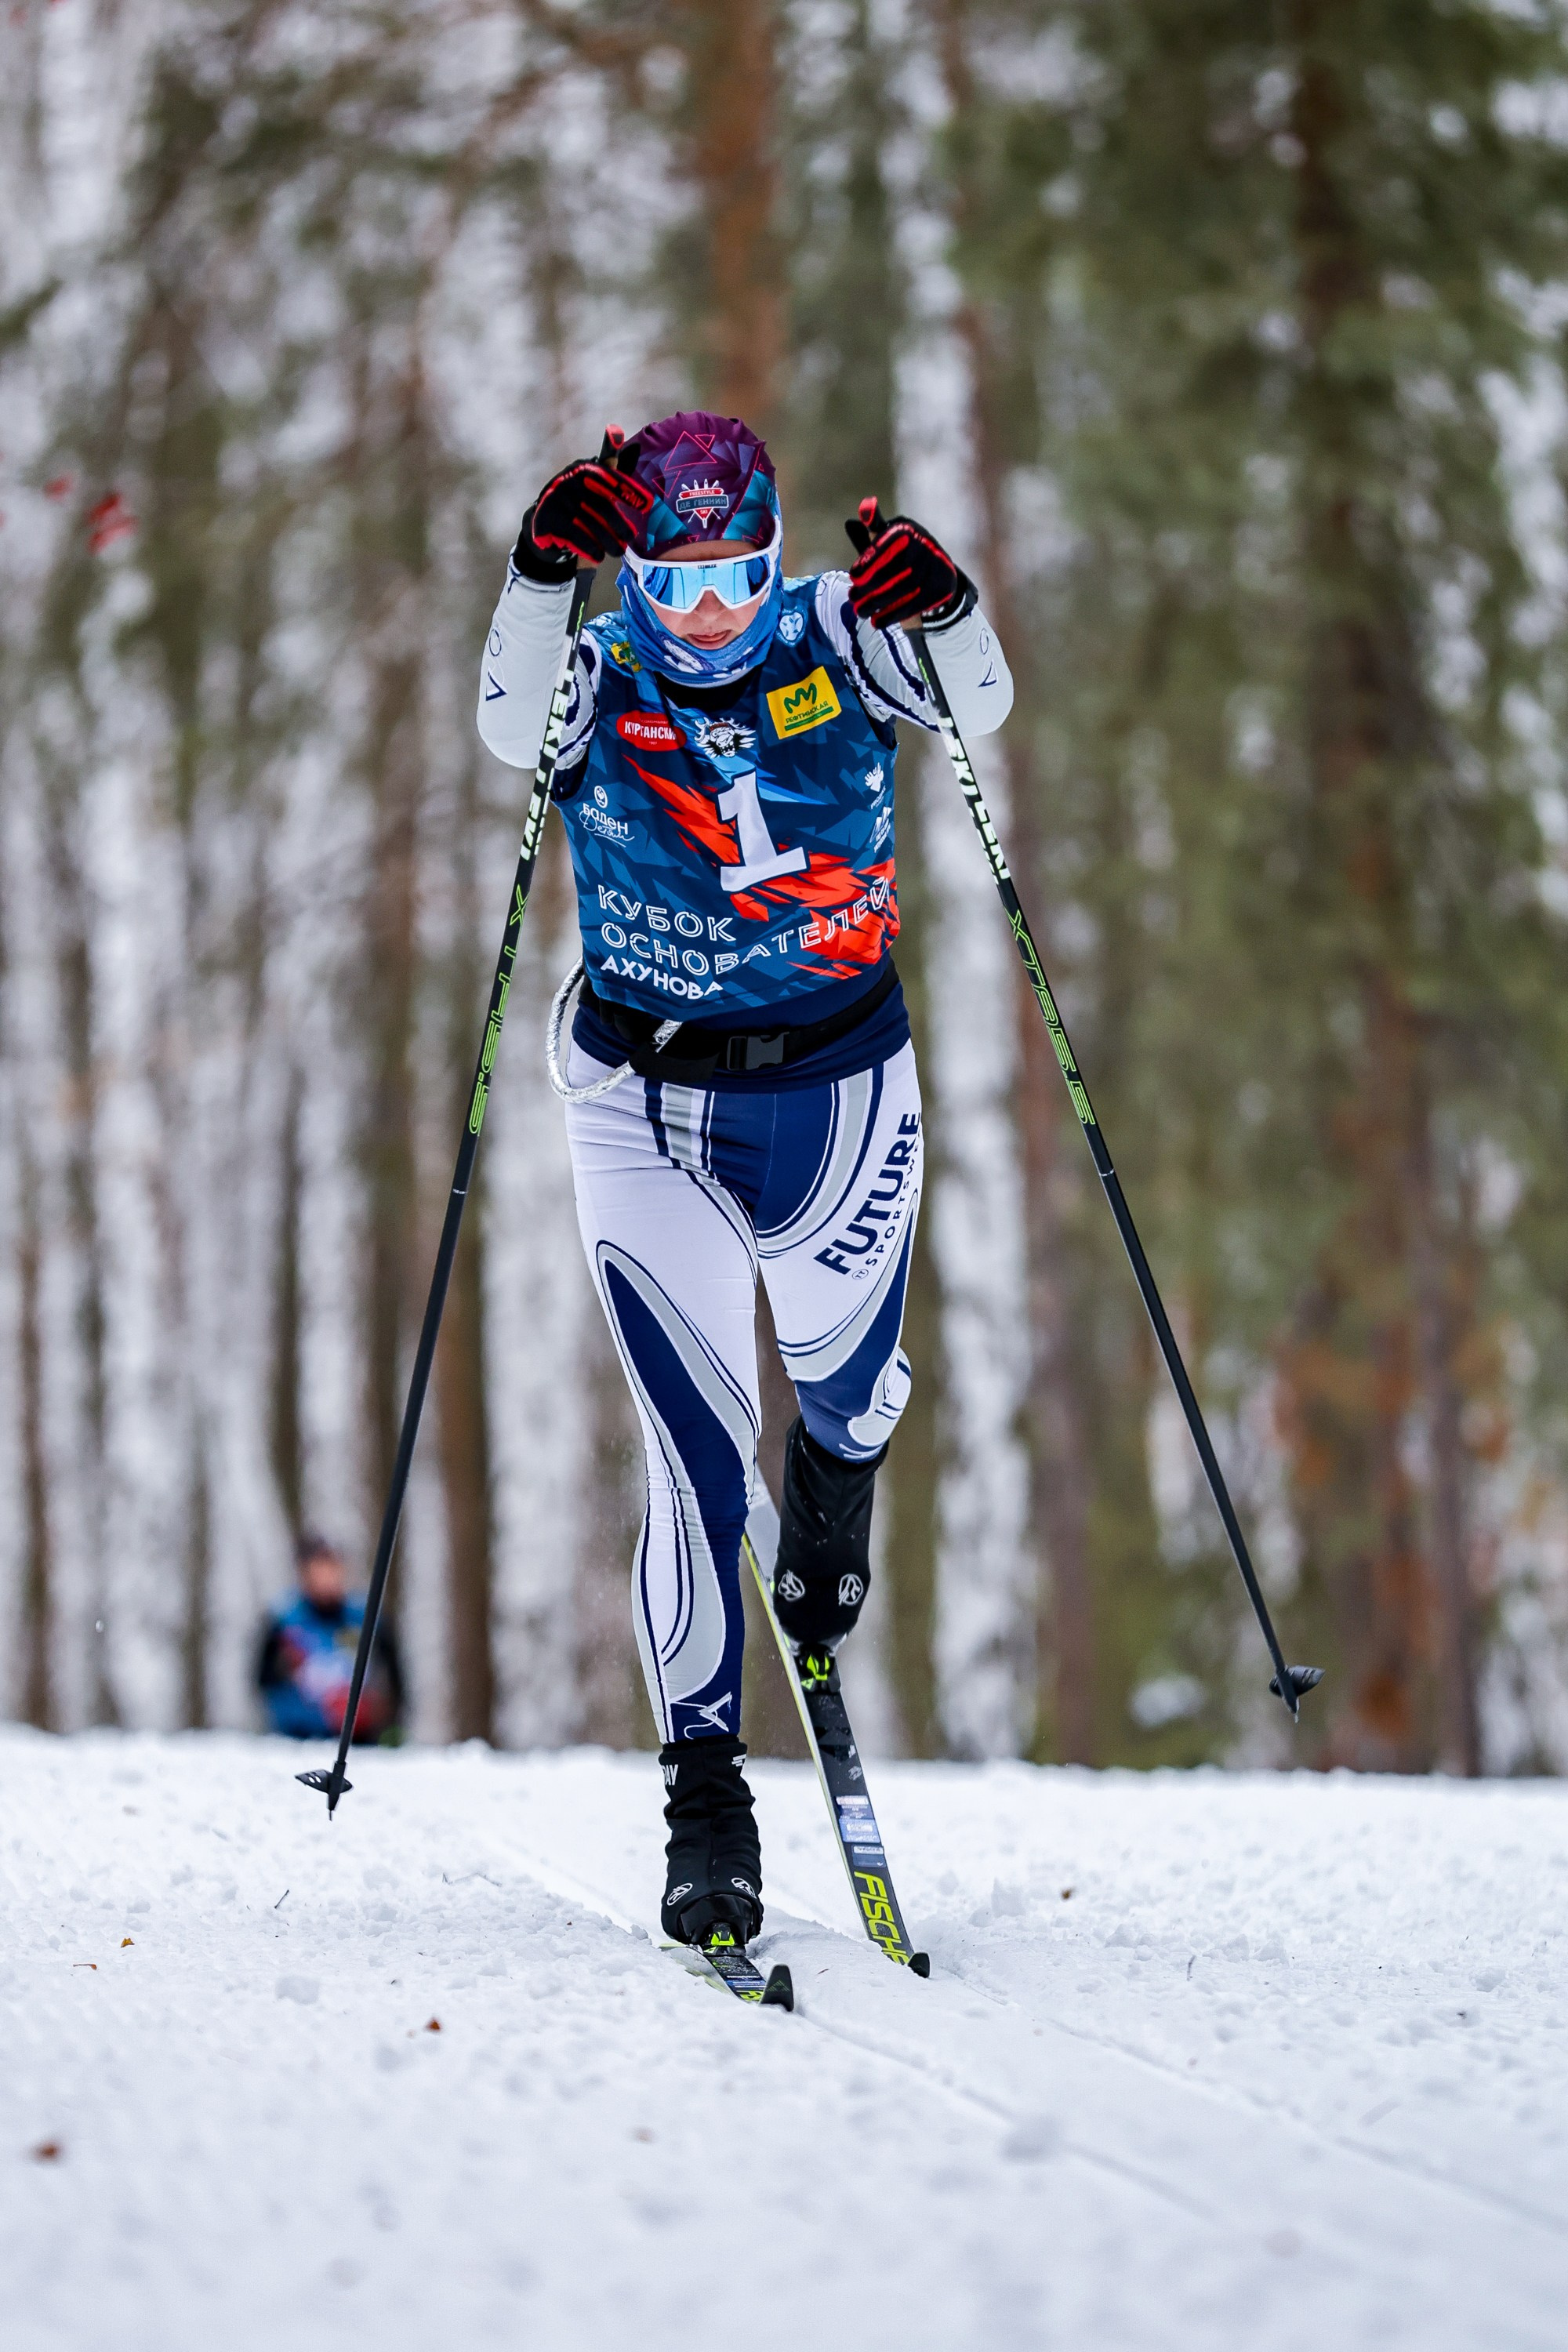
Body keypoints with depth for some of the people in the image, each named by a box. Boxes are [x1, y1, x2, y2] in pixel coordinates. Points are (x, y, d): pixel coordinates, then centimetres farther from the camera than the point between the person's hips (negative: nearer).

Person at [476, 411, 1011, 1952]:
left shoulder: (833, 645, -4)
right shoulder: (601, 684, -6)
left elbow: (975, 705, -19)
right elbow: (513, 725, -27)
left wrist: (942, 615, -39)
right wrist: (545, 578, -42)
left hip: (840, 1090, 2)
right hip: (651, 1110, -2)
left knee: (843, 1382, 18)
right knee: (695, 1448, -10)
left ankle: (831, 1479, 57)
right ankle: (705, 1784, -4)